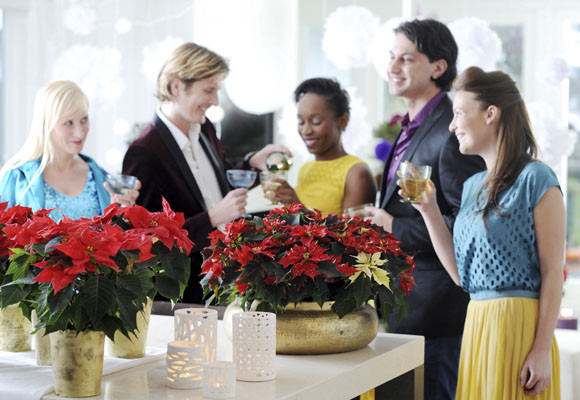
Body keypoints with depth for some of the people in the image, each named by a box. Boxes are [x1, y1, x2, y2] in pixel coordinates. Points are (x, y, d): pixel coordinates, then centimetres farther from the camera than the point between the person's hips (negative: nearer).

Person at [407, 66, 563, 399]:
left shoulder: (536, 179, -8)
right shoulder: (473, 186, 15)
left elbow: (553, 272, -11)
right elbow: (460, 272, 13)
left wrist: (542, 350, -16)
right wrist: (429, 210, 7)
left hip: (519, 324, -7)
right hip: (476, 322, 7)